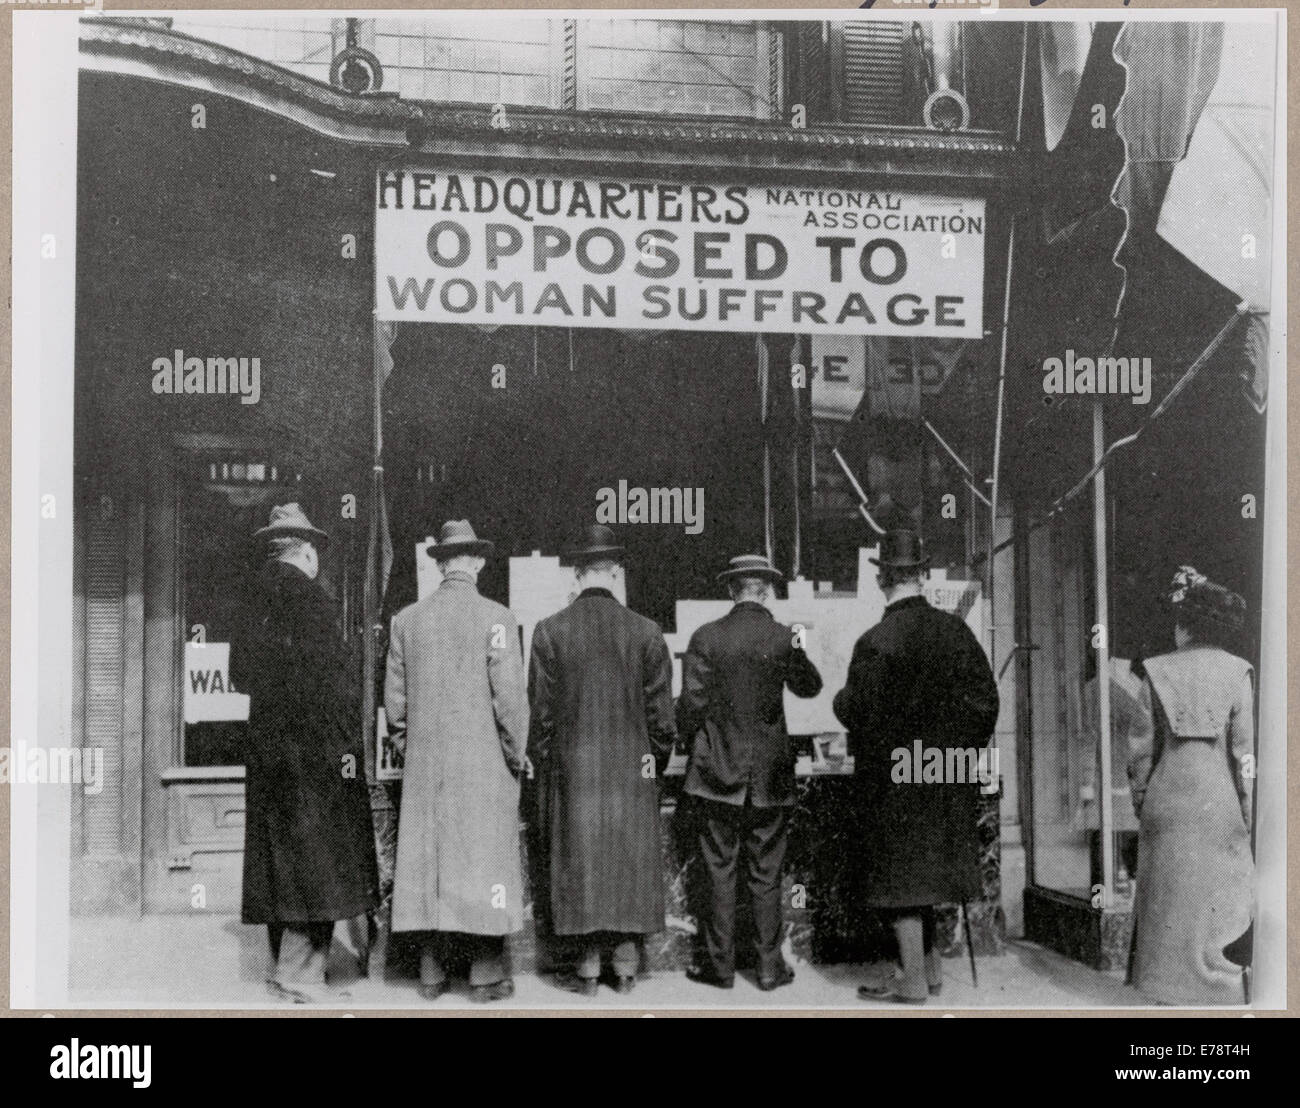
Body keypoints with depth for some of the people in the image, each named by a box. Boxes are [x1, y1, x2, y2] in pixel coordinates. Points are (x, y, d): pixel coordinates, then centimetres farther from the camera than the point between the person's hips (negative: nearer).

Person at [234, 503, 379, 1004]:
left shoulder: (259, 598, 11)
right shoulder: (303, 595, -14)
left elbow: (241, 672, 17)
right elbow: (327, 675, -18)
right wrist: (345, 745, -16)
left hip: (268, 746, 9)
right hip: (310, 749, -9)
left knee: (282, 854, 13)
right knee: (315, 855, -4)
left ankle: (283, 965, 20)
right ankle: (301, 974, -3)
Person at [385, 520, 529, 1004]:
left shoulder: (406, 619, 3)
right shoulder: (495, 618, -10)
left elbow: (394, 697, 6)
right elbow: (509, 696, -12)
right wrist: (516, 754, 0)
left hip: (425, 764, 4)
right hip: (484, 763, -4)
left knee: (427, 857, 9)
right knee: (485, 857, 3)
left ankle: (432, 972, 15)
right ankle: (486, 974, 7)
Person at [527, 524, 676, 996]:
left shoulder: (550, 631, -5)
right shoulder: (645, 632, -4)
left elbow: (541, 708, -2)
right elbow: (660, 707, 0)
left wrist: (542, 763, 9)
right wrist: (656, 759, 13)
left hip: (572, 768, 0)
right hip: (632, 768, 1)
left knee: (577, 861, 6)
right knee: (631, 862, 9)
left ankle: (587, 968, 10)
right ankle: (626, 966, 14)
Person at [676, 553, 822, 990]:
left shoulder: (706, 638, -8)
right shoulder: (783, 639, -6)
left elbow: (691, 703, -7)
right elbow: (809, 687, 9)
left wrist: (689, 742, 9)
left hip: (718, 774, -1)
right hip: (771, 776, 1)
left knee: (719, 873, 7)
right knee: (766, 876, 9)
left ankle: (720, 965, 13)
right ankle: (769, 966, 14)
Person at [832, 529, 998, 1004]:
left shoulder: (875, 643, -18)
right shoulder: (954, 629, -1)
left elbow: (857, 713, -16)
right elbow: (985, 697, 2)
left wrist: (841, 698, 6)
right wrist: (962, 749, 13)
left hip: (894, 774, -6)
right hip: (947, 774, 6)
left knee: (901, 872, 4)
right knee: (926, 867, 19)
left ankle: (914, 980, 10)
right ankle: (930, 965, 27)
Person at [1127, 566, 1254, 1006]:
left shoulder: (1157, 672, -1)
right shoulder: (1236, 673, -4)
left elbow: (1144, 747, 0)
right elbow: (1244, 751, -5)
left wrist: (1140, 801, 10)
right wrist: (1248, 814, 1)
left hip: (1167, 799, 1)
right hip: (1218, 803, -1)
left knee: (1166, 906, 10)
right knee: (1217, 905, 5)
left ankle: (1169, 990, 15)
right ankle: (1217, 992, 5)